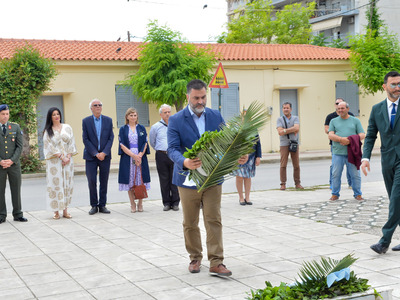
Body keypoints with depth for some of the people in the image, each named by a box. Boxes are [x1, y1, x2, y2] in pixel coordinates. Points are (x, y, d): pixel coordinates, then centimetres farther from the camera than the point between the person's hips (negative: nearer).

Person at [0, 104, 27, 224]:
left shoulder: (15, 127, 7)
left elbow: (20, 146, 3)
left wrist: (11, 160, -9)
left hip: (14, 164, 1)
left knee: (16, 190, 5)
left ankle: (18, 214, 13)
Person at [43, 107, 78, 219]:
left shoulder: (67, 128, 10)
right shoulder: (48, 131, 3)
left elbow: (71, 143, 6)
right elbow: (50, 146, -4)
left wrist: (68, 157, -6)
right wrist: (61, 157, -13)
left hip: (68, 159, 3)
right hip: (54, 161, -2)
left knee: (67, 183, 2)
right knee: (55, 183, -5)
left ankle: (65, 210, 7)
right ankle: (56, 211, -1)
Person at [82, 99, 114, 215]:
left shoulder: (108, 120, 6)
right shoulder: (86, 121, 2)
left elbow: (111, 138, 2)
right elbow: (85, 139, -3)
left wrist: (104, 153, -10)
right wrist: (96, 153, -11)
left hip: (105, 155, 2)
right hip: (91, 156, -2)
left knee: (104, 181, 4)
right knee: (92, 181, -3)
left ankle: (102, 205, 12)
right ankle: (94, 205, 7)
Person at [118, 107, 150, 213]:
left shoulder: (142, 128, 10)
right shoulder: (123, 129, 6)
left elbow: (145, 143, 4)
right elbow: (122, 145, -1)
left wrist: (140, 155, -11)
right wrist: (133, 155, -13)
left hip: (141, 158, 1)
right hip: (128, 158, -1)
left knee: (140, 180, -1)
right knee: (130, 181, 0)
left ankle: (140, 204, 8)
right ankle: (132, 205, 7)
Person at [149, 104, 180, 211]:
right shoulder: (155, 127, 7)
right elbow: (152, 142, 19)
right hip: (161, 156, 0)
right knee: (164, 180, 2)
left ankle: (175, 202, 6)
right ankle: (166, 203, 9)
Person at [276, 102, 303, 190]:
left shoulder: (295, 118, 9)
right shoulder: (280, 119, 6)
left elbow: (297, 128, -11)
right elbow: (280, 132, -8)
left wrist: (285, 130, -11)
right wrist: (292, 131, -9)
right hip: (284, 144, -1)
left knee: (296, 165, 2)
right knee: (283, 165, -5)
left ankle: (297, 183, 10)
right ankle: (283, 184, 0)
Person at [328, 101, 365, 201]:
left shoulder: (355, 121, 11)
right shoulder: (334, 121, 13)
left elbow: (362, 135, 4)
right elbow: (330, 135, 2)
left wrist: (350, 141, -13)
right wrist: (342, 139, -17)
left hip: (352, 152, -1)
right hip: (337, 153, 1)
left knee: (355, 175, 0)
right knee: (335, 174, 1)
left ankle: (358, 194, 11)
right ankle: (335, 194, 12)